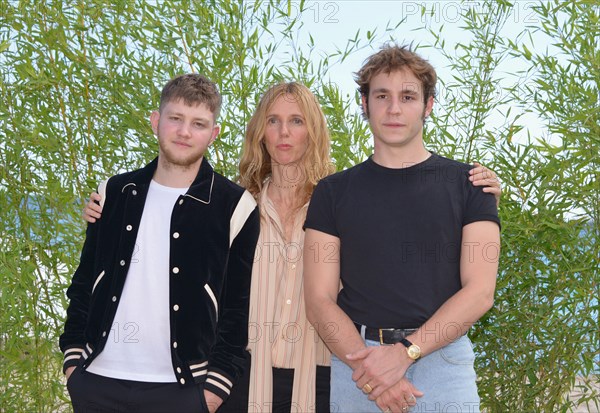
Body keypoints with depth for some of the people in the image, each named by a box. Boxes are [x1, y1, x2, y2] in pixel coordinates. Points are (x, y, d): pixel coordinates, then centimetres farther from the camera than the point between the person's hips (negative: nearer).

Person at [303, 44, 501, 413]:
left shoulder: (467, 184, 3)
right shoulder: (333, 192, 6)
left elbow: (479, 292, -5)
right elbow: (320, 299, 0)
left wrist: (404, 352, -15)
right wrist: (367, 364, -15)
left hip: (443, 358, -1)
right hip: (355, 359, 1)